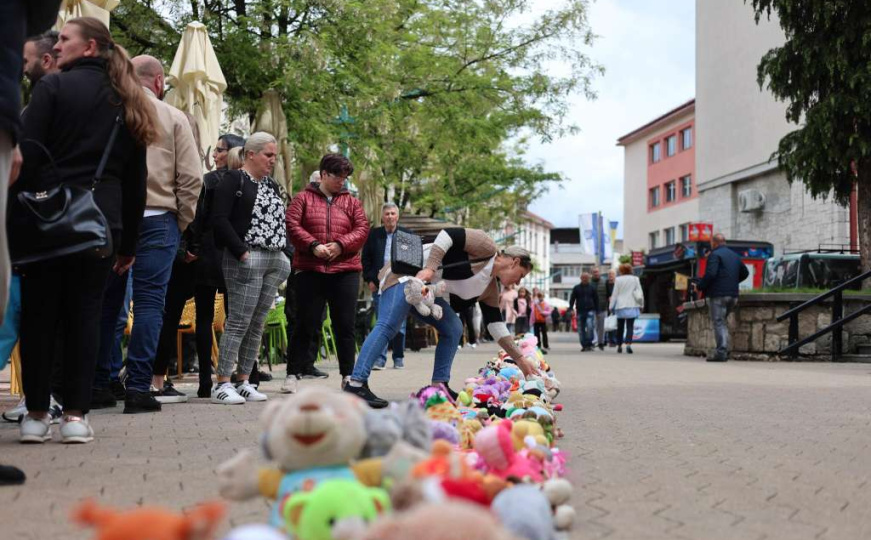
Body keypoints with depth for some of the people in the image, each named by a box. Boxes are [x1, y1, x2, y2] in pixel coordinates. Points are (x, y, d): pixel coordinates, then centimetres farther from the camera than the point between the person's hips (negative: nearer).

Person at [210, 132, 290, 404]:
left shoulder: (272, 185, 22)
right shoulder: (234, 180, -3)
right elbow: (219, 219, -12)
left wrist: (286, 254, 11)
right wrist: (241, 252, -17)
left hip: (274, 260, 8)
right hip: (246, 259, -8)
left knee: (258, 324, 7)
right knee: (239, 322, -10)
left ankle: (243, 382, 12)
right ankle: (222, 384, -6)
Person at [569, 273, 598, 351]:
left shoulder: (592, 288, 9)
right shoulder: (576, 288, 8)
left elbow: (596, 299, 14)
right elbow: (572, 299, 7)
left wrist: (597, 310, 10)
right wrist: (570, 308, -5)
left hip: (590, 310, -1)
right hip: (580, 311, 1)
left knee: (590, 326, -20)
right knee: (581, 329, 2)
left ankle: (589, 344, -12)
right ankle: (584, 345, 11)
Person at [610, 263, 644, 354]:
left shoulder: (618, 280, -2)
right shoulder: (635, 279, 1)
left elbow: (614, 294, 0)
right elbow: (640, 293, 2)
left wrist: (611, 306, 6)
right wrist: (641, 305, 12)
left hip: (620, 306, 0)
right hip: (632, 306, 0)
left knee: (620, 327, 12)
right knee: (630, 326, -4)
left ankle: (619, 345, 17)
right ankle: (628, 344, -22)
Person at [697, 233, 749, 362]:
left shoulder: (715, 255, -9)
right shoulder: (735, 255, 17)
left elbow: (710, 274, -21)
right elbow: (745, 273, 24)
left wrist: (700, 287, -9)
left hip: (718, 294, -8)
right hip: (733, 295, 8)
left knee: (718, 323, -5)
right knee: (723, 322, 17)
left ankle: (721, 352, -10)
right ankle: (725, 351, 14)